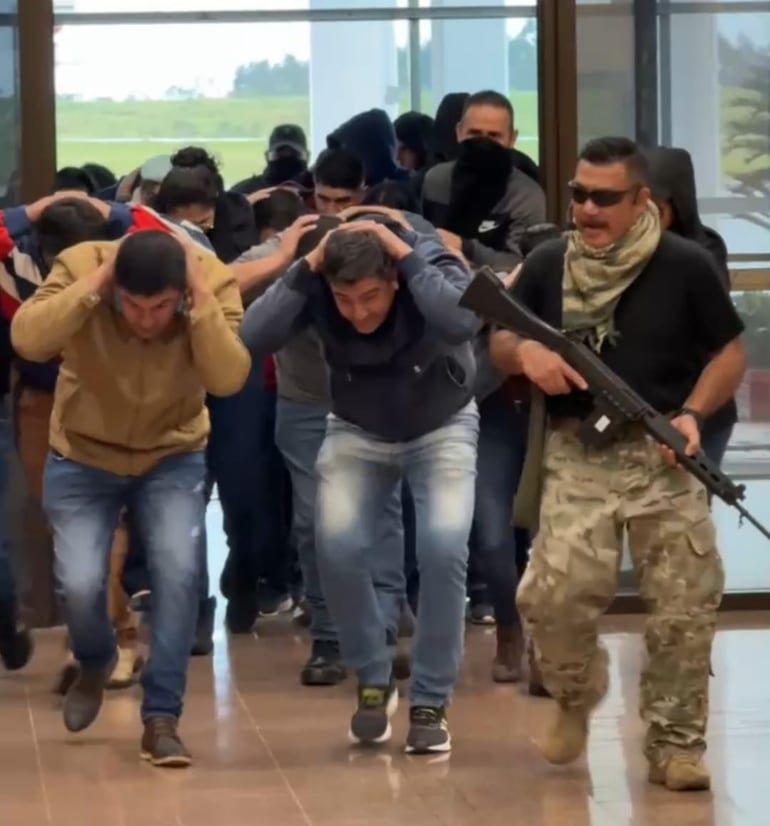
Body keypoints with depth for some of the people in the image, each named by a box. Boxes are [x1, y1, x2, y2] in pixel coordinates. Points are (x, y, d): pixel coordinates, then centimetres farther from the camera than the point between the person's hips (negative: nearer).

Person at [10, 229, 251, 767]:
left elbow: (229, 379, -34)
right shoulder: (81, 265, -26)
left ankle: (161, 718, -4)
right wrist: (94, 283, -42)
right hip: (83, 456, 0)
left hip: (173, 456, 0)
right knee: (79, 583, -13)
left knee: (180, 571, -19)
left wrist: (201, 298, -39)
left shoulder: (215, 282, -23)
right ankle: (95, 665, 23)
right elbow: (27, 340, -39)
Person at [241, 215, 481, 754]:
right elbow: (255, 338, -36)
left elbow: (465, 322, -49)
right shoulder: (318, 287, -23)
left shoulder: (432, 262, -29)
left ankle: (432, 702, -6)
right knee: (339, 546, -19)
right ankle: (374, 681, 5)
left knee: (444, 546, -22)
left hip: (441, 427, -2)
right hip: (357, 430, 2)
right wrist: (304, 267, -39)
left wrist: (406, 252, -44)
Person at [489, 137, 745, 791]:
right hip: (578, 457, 1)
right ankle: (577, 693, 18)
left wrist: (692, 413, -12)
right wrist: (524, 352, -11)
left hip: (663, 456, -1)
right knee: (554, 597, -13)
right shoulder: (548, 265, 5)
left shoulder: (686, 265, -2)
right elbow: (498, 344, 13)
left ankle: (676, 743, 16)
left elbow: (731, 351, 4)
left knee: (684, 608, 0)